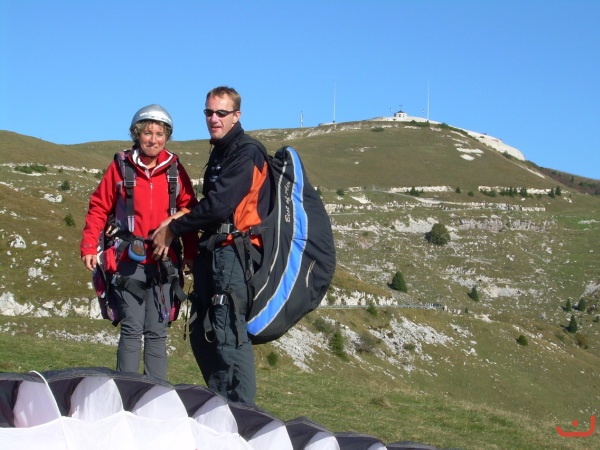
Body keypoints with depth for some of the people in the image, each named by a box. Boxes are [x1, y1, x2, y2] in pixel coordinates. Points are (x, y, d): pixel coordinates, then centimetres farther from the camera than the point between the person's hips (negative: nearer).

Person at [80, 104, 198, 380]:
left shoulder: (175, 170, 6)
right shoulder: (120, 166, 2)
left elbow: (188, 211, 9)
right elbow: (99, 208, 5)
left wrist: (191, 253, 5)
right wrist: (89, 246, -3)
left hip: (163, 262, 2)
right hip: (129, 262, -1)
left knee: (156, 332, 5)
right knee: (132, 329, -4)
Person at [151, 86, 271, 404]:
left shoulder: (246, 153, -8)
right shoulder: (219, 153, 23)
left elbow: (219, 205, -16)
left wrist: (173, 229, -6)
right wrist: (177, 224, 5)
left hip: (233, 255, -10)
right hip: (213, 253, 10)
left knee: (227, 335, -14)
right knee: (201, 333, 11)